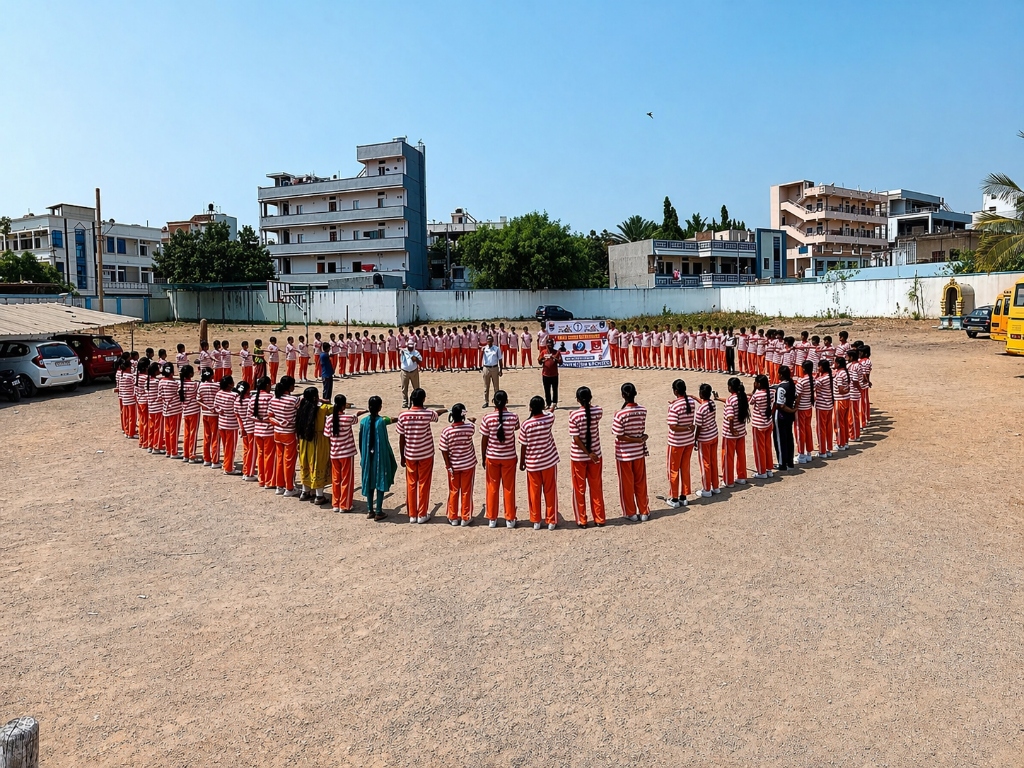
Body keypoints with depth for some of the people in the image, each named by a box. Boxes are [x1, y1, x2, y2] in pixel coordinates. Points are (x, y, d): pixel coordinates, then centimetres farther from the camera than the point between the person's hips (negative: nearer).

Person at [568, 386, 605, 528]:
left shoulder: (574, 415, -18)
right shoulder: (598, 411, -9)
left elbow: (576, 438, -18)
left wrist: (588, 453, -14)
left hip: (578, 457, -3)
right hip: (595, 455, 3)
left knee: (579, 489, 10)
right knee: (596, 488, 15)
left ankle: (581, 520, 18)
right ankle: (599, 519, 22)